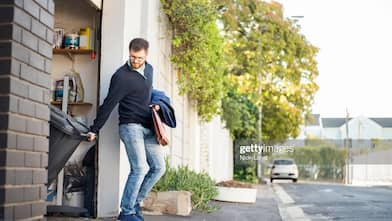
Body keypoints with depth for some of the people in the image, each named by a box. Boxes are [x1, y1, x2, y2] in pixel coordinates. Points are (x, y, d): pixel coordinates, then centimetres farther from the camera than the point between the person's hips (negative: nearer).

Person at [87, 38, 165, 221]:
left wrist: (155, 104, 10)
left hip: (148, 128, 8)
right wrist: (94, 130, -7)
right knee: (140, 168, -16)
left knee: (158, 167, 4)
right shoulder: (121, 76, -12)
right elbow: (108, 104, -11)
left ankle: (135, 202, 16)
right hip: (130, 126, -8)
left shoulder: (149, 69, 10)